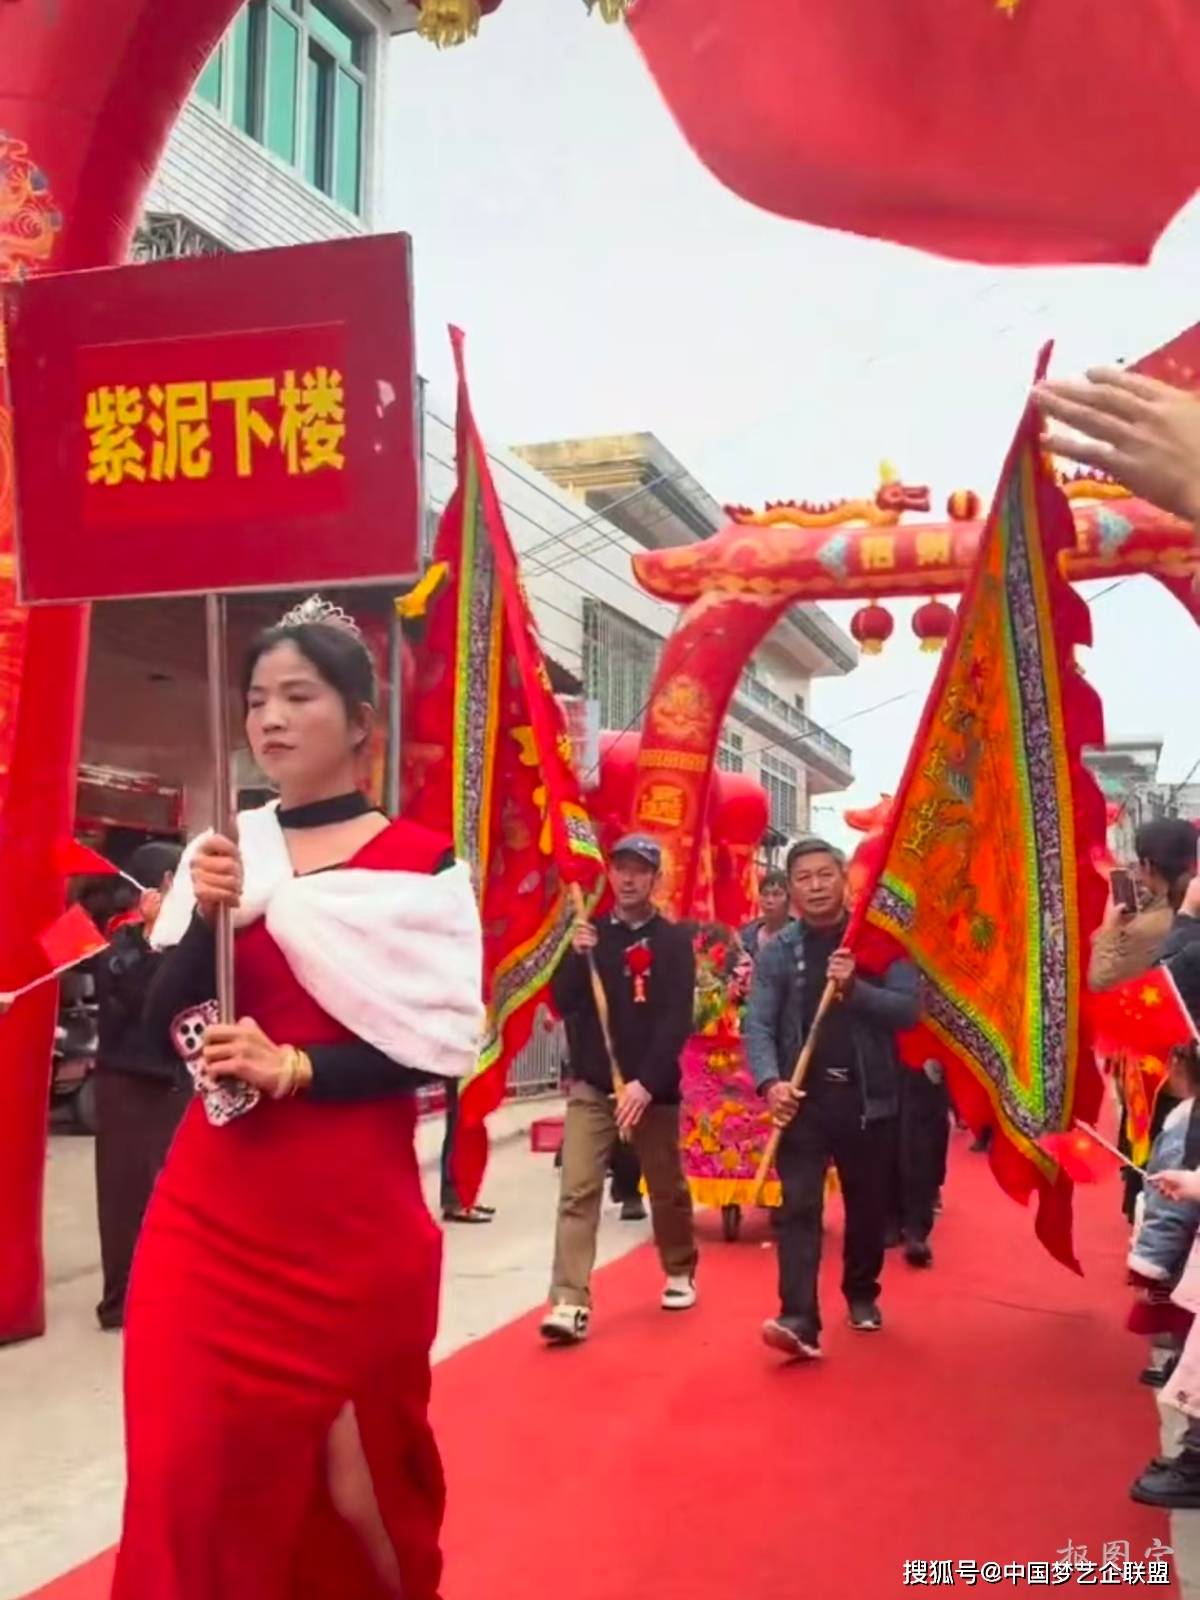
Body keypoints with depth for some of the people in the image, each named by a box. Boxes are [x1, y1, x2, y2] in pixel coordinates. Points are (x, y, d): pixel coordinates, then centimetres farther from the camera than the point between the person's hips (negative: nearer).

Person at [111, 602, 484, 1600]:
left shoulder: (419, 867, -4)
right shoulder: (222, 853, 8)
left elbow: (440, 1044, -9)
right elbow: (167, 1022, 2)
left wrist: (294, 1069, -19)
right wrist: (208, 916, -15)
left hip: (352, 1207, -3)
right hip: (213, 1203, 3)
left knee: (355, 1454, 11)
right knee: (191, 1460, 1)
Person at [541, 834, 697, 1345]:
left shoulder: (673, 941, -2)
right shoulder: (590, 933, 5)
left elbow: (677, 1022, -10)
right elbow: (563, 1004, -2)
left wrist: (647, 1082, -20)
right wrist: (576, 956, -19)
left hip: (654, 1087, -1)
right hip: (591, 1085, 1)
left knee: (667, 1188, 12)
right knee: (578, 1191, -9)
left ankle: (680, 1272, 35)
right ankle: (571, 1302, -11)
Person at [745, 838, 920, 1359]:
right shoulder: (777, 951, 1)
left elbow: (908, 1009, -8)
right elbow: (758, 1025, -8)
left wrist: (855, 988, -24)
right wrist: (770, 1082, -25)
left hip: (867, 1096, 1)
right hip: (804, 1096, -1)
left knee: (868, 1204, 15)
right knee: (798, 1206, -11)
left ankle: (861, 1293, 38)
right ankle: (800, 1318, -15)